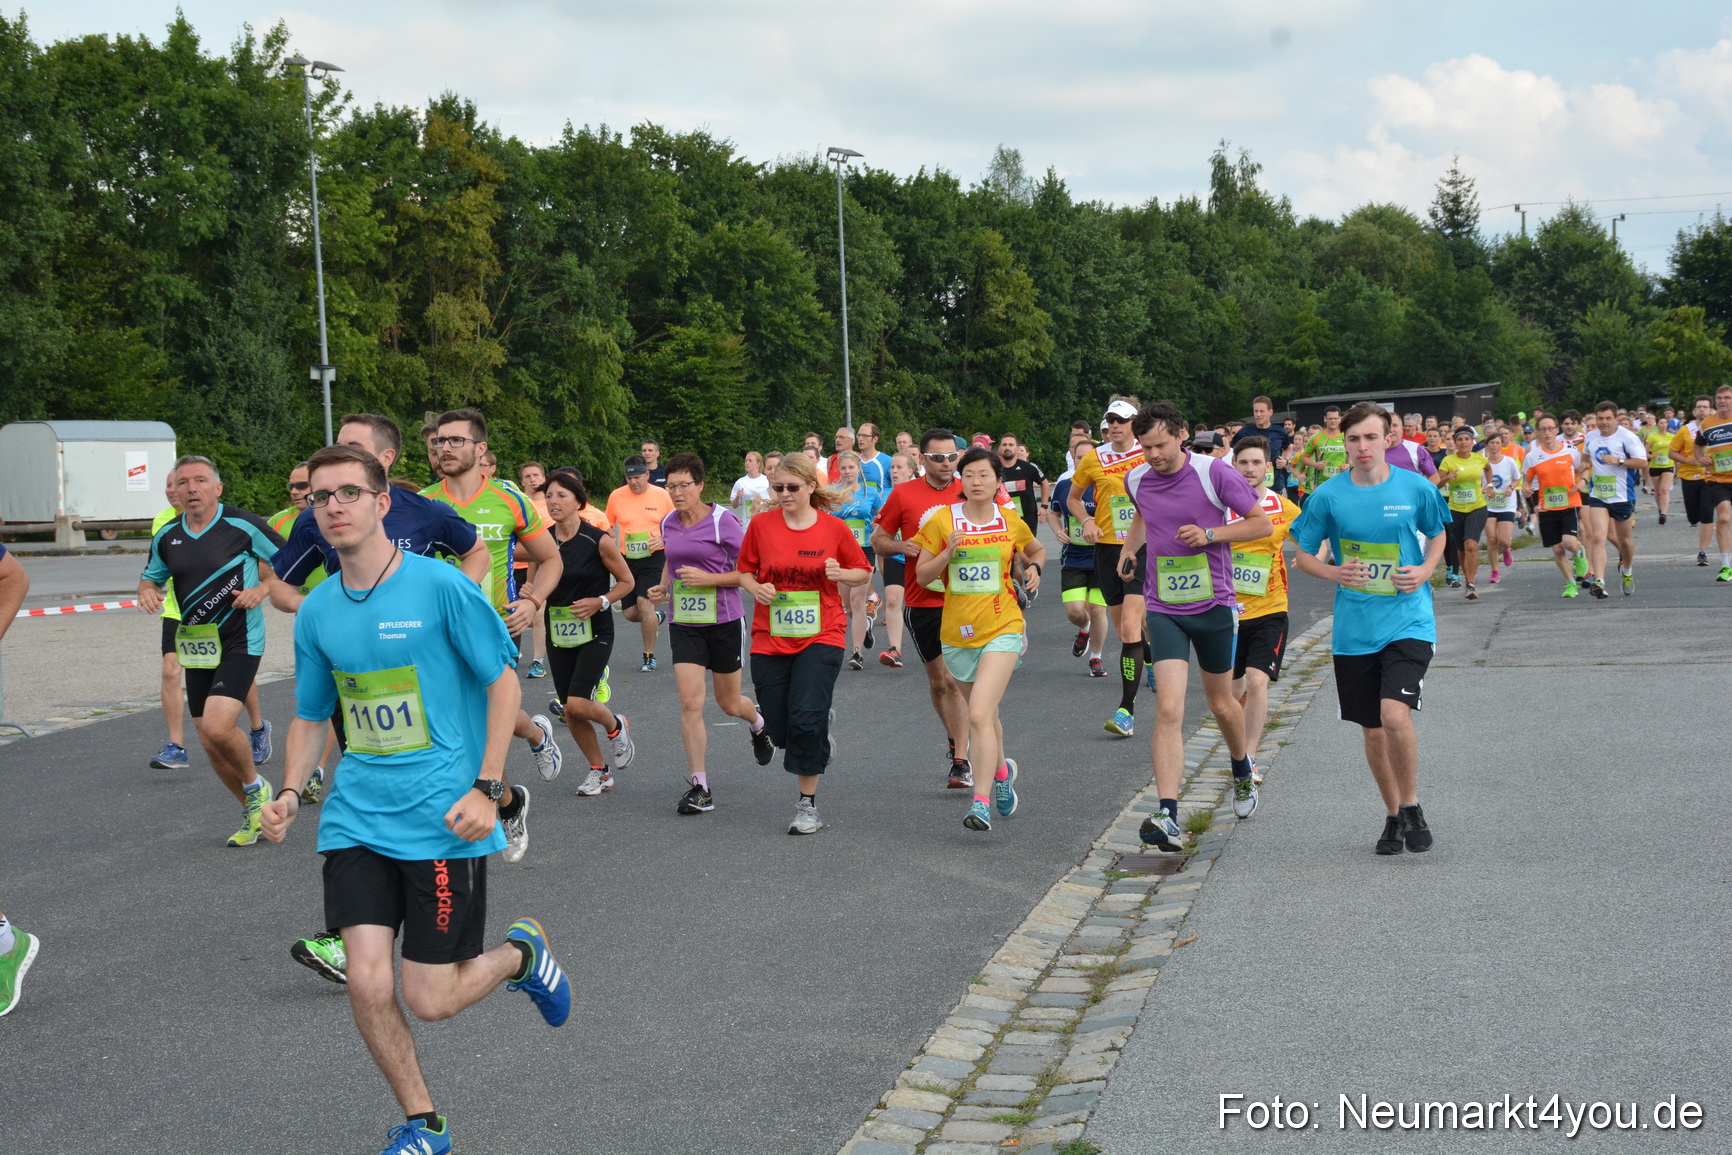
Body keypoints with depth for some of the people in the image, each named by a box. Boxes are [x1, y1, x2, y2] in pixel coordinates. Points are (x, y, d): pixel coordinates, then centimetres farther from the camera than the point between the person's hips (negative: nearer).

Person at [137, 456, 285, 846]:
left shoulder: (243, 525, -9)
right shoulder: (166, 536, 6)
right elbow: (151, 576, 21)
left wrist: (262, 588, -15)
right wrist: (146, 592, -1)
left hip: (240, 641, -6)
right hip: (196, 647, 6)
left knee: (218, 728, -22)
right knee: (209, 742, 8)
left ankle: (255, 787, 8)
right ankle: (252, 812, 28)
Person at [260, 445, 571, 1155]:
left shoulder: (439, 586, -10)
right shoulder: (316, 611, 5)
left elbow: (504, 682, -5)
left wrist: (486, 789, -11)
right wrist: (290, 791, 1)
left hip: (443, 821, -4)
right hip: (358, 818, 4)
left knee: (429, 1001, -3)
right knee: (367, 983, -8)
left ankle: (520, 955, 30)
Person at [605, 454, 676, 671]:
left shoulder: (661, 495, -3)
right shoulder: (616, 496, 1)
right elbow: (608, 527, 13)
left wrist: (662, 540, -13)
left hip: (653, 558, -3)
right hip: (626, 560, 3)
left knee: (644, 602, -17)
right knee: (630, 613, 2)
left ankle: (649, 656, -3)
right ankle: (654, 618, 38)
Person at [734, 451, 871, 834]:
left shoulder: (834, 528, -3)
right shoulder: (761, 524, 0)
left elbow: (864, 573, 8)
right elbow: (744, 571, 11)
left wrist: (840, 573, -13)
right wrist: (755, 587, -11)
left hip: (820, 637, -2)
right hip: (770, 640, 2)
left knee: (806, 721, -16)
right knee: (780, 730, 3)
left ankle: (808, 806, -2)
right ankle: (820, 738, 40)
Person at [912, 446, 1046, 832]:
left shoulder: (1011, 522, 2)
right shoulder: (942, 520, -2)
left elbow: (1036, 550, 23)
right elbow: (922, 575, -2)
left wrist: (1035, 567, 2)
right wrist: (948, 551, -17)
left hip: (1002, 629, -2)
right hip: (957, 632, 2)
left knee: (979, 714, -18)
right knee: (983, 713, 19)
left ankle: (982, 801, -18)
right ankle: (1002, 770, 47)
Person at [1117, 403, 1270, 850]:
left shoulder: (1214, 472, -11)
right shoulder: (1136, 481, 1)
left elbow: (1262, 523, -4)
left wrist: (1211, 534, -16)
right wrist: (1129, 548, 13)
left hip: (1214, 605, -1)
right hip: (1163, 609, 1)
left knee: (1221, 704, 15)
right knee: (1169, 709, -15)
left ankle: (1242, 773, 48)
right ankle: (1167, 817, -21)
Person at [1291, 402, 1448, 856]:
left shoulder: (1417, 489, -3)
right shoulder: (1328, 495, -2)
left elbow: (1437, 535, 15)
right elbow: (1303, 555, 7)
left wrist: (1425, 571, -4)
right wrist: (1335, 573, -12)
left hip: (1408, 622, -2)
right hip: (1354, 629, 2)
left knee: (1395, 716, -19)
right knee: (1372, 731, 10)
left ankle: (1412, 805, 5)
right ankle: (1393, 815, 31)